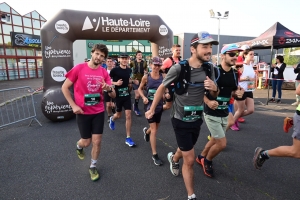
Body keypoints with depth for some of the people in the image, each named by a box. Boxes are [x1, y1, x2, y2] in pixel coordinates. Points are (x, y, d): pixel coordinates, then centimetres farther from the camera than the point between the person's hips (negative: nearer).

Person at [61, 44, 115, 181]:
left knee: (97, 141, 7)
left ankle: (93, 167, 31)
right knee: (86, 142, 10)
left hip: (99, 112, 2)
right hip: (83, 112, -2)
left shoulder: (104, 72, -3)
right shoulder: (79, 68, -11)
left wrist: (109, 88, -25)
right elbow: (64, 87, -3)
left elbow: (113, 95, -2)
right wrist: (73, 105, -10)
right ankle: (79, 146, 49)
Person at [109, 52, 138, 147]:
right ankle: (112, 119, 54)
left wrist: (133, 81, 1)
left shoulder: (129, 70, 2)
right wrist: (115, 83, -24)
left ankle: (128, 138, 6)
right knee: (119, 115, 13)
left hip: (127, 94, 3)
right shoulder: (115, 70, -12)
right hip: (117, 95, -3)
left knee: (128, 115, -3)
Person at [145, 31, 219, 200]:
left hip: (197, 119, 6)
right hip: (181, 120, -6)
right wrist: (152, 109, 0)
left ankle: (174, 158, 65)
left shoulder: (209, 68, -5)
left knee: (185, 149, 29)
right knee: (190, 160, 0)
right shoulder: (179, 68, -21)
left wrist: (214, 88, -19)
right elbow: (162, 88, -8)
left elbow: (214, 95, 5)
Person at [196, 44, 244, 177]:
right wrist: (208, 102, -31)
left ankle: (201, 157, 43)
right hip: (212, 114, -7)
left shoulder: (235, 74, 4)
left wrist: (238, 93, -6)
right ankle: (207, 161, 24)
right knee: (222, 143, -5)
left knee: (215, 140, 19)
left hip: (225, 114, 7)